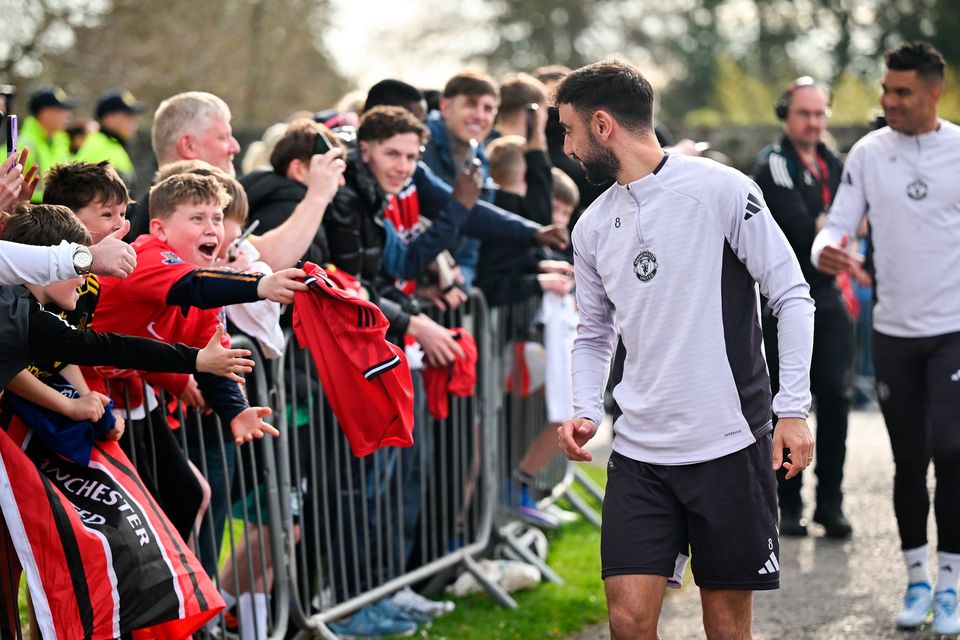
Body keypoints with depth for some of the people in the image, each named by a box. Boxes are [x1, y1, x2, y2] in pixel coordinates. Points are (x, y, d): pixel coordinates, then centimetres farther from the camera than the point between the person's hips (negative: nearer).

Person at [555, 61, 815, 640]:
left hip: (730, 443, -4)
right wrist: (586, 411, 2)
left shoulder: (720, 190, -7)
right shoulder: (593, 227, 10)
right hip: (639, 451, 4)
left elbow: (792, 296, -5)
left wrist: (794, 409, -12)